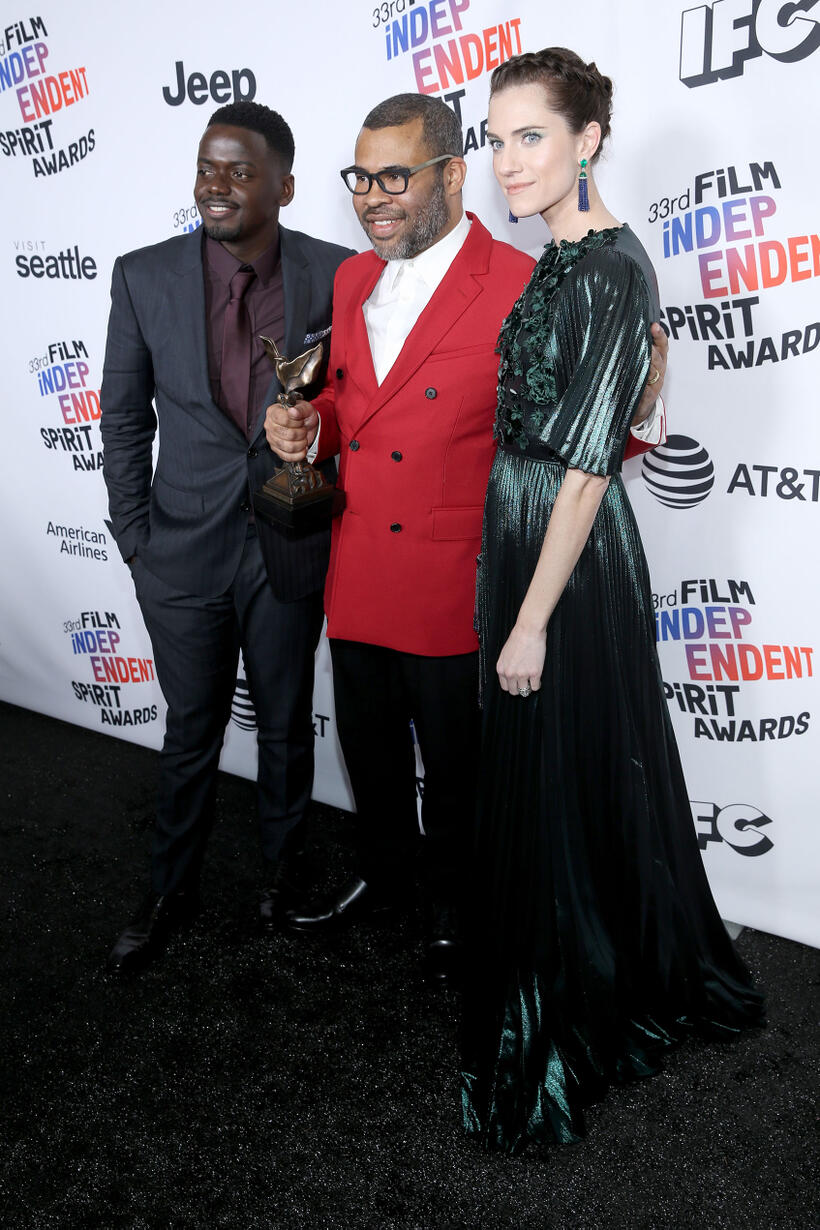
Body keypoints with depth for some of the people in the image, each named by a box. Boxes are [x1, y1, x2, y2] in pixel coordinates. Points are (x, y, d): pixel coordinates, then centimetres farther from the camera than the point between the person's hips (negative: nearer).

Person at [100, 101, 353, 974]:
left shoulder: (335, 276, -6)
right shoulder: (144, 277, -4)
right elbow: (124, 418, 3)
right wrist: (134, 537, 2)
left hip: (292, 548, 0)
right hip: (184, 549, 1)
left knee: (286, 727, 16)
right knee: (189, 735, 14)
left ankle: (282, 870, 41)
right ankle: (172, 893, 36)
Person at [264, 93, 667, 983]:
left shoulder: (521, 287, -13)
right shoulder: (351, 280, 8)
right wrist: (307, 424, -2)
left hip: (452, 594, -6)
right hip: (355, 583, 6)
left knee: (454, 769, 14)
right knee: (370, 753, 22)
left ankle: (451, 908, 40)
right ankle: (382, 880, 47)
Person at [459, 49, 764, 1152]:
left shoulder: (611, 270, -17)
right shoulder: (560, 260, 11)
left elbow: (586, 467, -21)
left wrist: (532, 621, -18)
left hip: (571, 560, -9)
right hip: (523, 535, 9)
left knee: (560, 785, 4)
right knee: (532, 773, 20)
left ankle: (557, 1043, 27)